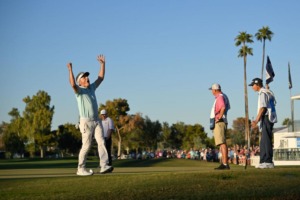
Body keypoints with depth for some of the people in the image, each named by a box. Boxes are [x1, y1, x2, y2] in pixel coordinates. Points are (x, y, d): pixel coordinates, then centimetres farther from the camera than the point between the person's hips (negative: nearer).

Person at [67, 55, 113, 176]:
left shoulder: (92, 88, 17)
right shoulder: (79, 90, -4)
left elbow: (101, 78, 20)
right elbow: (73, 84, -26)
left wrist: (102, 64, 17)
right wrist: (70, 70, -31)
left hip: (97, 121, 6)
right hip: (86, 122, -6)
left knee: (101, 142, -9)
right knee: (86, 146, -4)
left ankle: (104, 166, -17)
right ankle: (81, 169, 6)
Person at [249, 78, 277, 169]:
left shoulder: (263, 93, -10)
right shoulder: (266, 92, 21)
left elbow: (262, 108, -18)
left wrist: (256, 120, -20)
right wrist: (256, 120, 22)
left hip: (267, 118, -10)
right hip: (267, 119, 10)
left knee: (266, 140, -11)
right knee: (263, 141, 11)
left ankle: (268, 162, -13)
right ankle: (263, 161, 13)